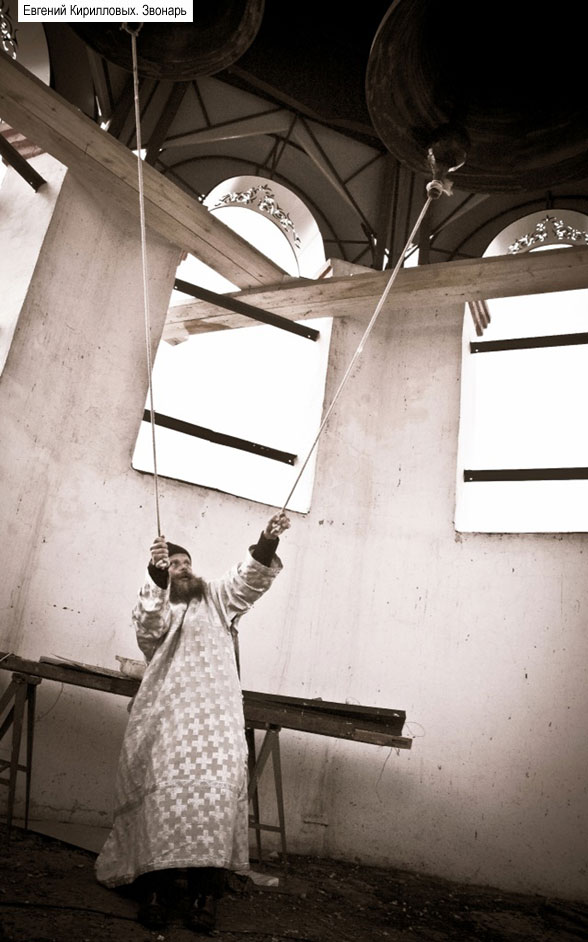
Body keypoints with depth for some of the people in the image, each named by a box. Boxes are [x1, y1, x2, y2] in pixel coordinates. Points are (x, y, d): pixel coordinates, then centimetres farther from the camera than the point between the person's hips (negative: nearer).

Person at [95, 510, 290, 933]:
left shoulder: (217, 597, 24)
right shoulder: (153, 603, 20)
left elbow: (250, 578, 7)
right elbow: (149, 630, -3)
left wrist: (267, 544, -14)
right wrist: (158, 580, -21)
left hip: (217, 713, 1)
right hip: (166, 712, 0)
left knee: (217, 789, -16)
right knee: (164, 788, -16)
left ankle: (206, 890, -11)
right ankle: (156, 885, -6)